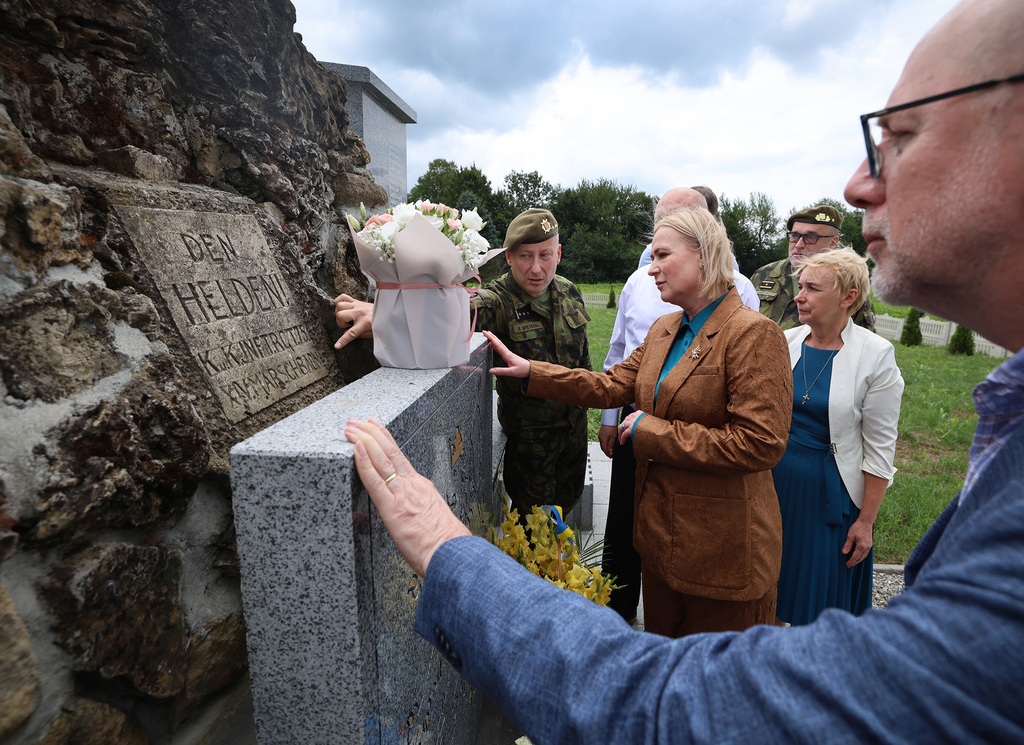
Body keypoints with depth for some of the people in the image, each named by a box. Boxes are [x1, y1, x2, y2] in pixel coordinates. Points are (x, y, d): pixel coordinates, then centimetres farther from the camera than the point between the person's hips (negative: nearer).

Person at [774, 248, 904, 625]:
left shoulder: (876, 356, -11)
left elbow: (879, 448, -8)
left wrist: (866, 521, -8)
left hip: (833, 493, -3)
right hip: (777, 483, 4)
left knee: (824, 598, 12)